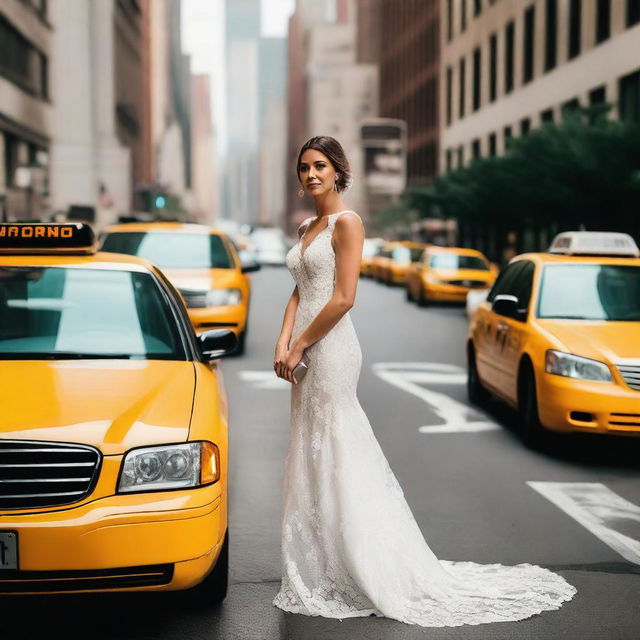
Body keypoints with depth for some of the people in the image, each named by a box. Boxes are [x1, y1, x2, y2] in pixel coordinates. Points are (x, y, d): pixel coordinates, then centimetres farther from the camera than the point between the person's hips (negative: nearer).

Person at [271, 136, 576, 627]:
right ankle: (328, 568, 20)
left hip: (330, 347, -9)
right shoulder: (306, 227, 16)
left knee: (335, 457, -6)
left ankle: (369, 573, 3)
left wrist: (300, 343, -12)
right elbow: (299, 292, 13)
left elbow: (343, 298, -16)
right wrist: (284, 341, -1)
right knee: (313, 460, 11)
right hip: (306, 349, 9)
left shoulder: (346, 222, -10)